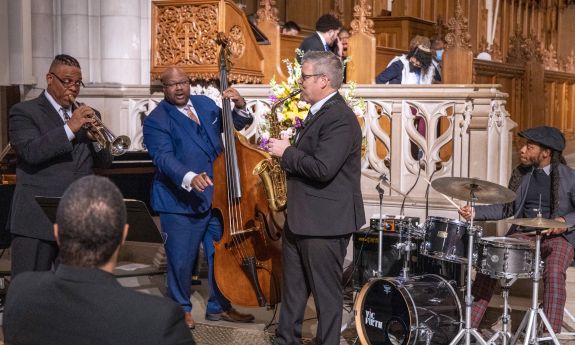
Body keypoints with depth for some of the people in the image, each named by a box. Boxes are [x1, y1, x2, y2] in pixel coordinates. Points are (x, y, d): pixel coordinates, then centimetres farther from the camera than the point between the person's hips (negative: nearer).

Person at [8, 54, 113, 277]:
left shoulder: (86, 115, 16)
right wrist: (69, 128, -20)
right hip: (37, 219, -5)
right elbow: (30, 152, -16)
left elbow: (104, 162, 12)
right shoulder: (24, 112, 1)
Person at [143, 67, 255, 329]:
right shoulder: (156, 120, -10)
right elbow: (164, 158, -24)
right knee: (182, 261, 4)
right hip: (180, 202, -6)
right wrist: (189, 178, -42)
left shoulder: (205, 104, 8)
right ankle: (181, 308, 27)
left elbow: (236, 124, 19)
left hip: (216, 197, 6)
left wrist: (240, 107, -5)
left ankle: (218, 307, 32)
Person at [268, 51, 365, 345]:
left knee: (327, 293, 2)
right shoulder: (318, 113, 14)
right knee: (293, 288, 20)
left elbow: (322, 168, -28)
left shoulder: (340, 118, -19)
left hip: (325, 222, -10)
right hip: (299, 219, 10)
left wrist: (287, 152, -15)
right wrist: (286, 151, 3)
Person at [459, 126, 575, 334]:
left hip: (558, 237, -4)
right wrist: (475, 212, 2)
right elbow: (507, 208, 15)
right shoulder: (521, 174, 10)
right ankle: (470, 326, -15)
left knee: (554, 272, -35)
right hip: (522, 234, 4)